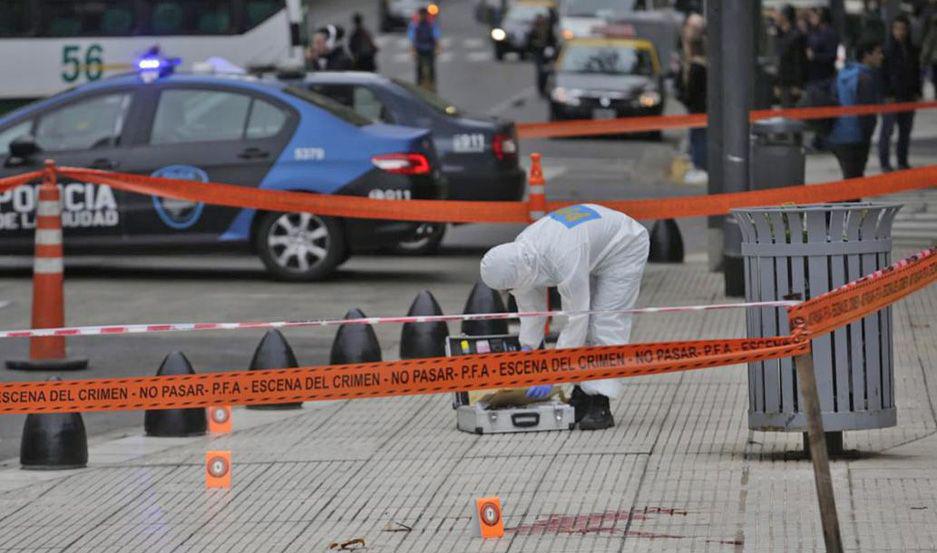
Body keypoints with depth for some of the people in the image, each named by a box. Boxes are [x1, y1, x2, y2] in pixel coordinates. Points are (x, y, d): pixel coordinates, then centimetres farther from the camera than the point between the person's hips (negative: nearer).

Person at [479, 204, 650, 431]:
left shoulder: (566, 260, -43)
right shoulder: (518, 253, -18)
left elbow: (576, 321, -37)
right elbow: (530, 307, -4)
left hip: (624, 246, -8)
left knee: (606, 325, -17)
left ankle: (600, 406, -20)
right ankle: (582, 395, 10)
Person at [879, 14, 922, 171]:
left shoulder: (912, 51, 9)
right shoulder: (887, 49, -7)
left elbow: (917, 73, 15)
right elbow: (882, 74, -8)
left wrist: (917, 93, 8)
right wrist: (887, 94, -13)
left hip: (908, 95, 5)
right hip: (891, 96, -5)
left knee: (906, 130, 9)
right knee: (887, 129, -3)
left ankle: (902, 161, 18)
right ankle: (885, 162, 2)